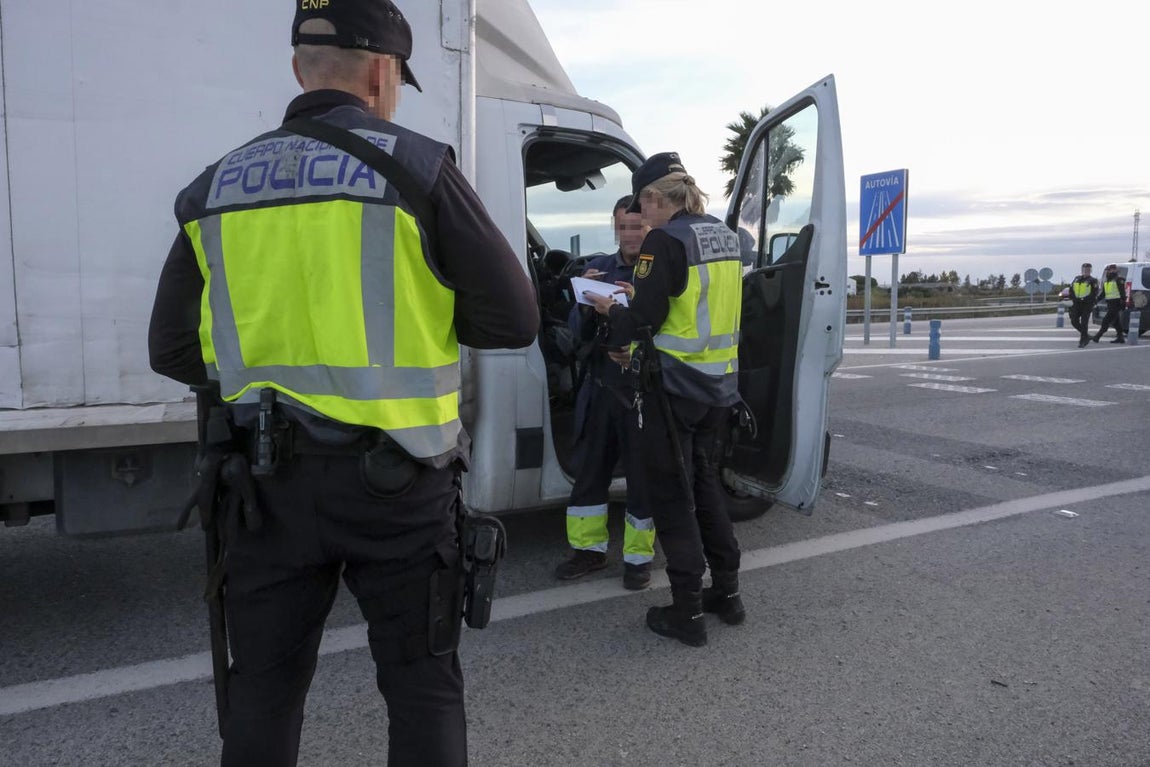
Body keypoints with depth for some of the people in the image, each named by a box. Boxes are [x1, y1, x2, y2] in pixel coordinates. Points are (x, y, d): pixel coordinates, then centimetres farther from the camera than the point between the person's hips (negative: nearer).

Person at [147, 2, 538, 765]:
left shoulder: (216, 186, 8)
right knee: (423, 685, 13)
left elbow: (173, 349, 11)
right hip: (393, 477, -3)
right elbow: (514, 320, -7)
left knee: (263, 686, 18)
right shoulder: (418, 166, -6)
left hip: (266, 476, 4)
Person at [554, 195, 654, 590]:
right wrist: (586, 303, -12)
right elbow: (581, 333, 8)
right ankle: (590, 548, 29)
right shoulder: (599, 267, 9)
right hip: (600, 386, 4)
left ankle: (639, 555, 23)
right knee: (589, 469, 12)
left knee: (641, 473, 7)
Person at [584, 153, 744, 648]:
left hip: (672, 388, -8)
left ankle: (687, 613, 12)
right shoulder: (725, 237, 10)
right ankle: (727, 593, 28)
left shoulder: (665, 241, -15)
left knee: (671, 497, 4)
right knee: (705, 485, 20)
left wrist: (610, 311, 1)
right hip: (719, 386, 8)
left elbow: (644, 319, -20)